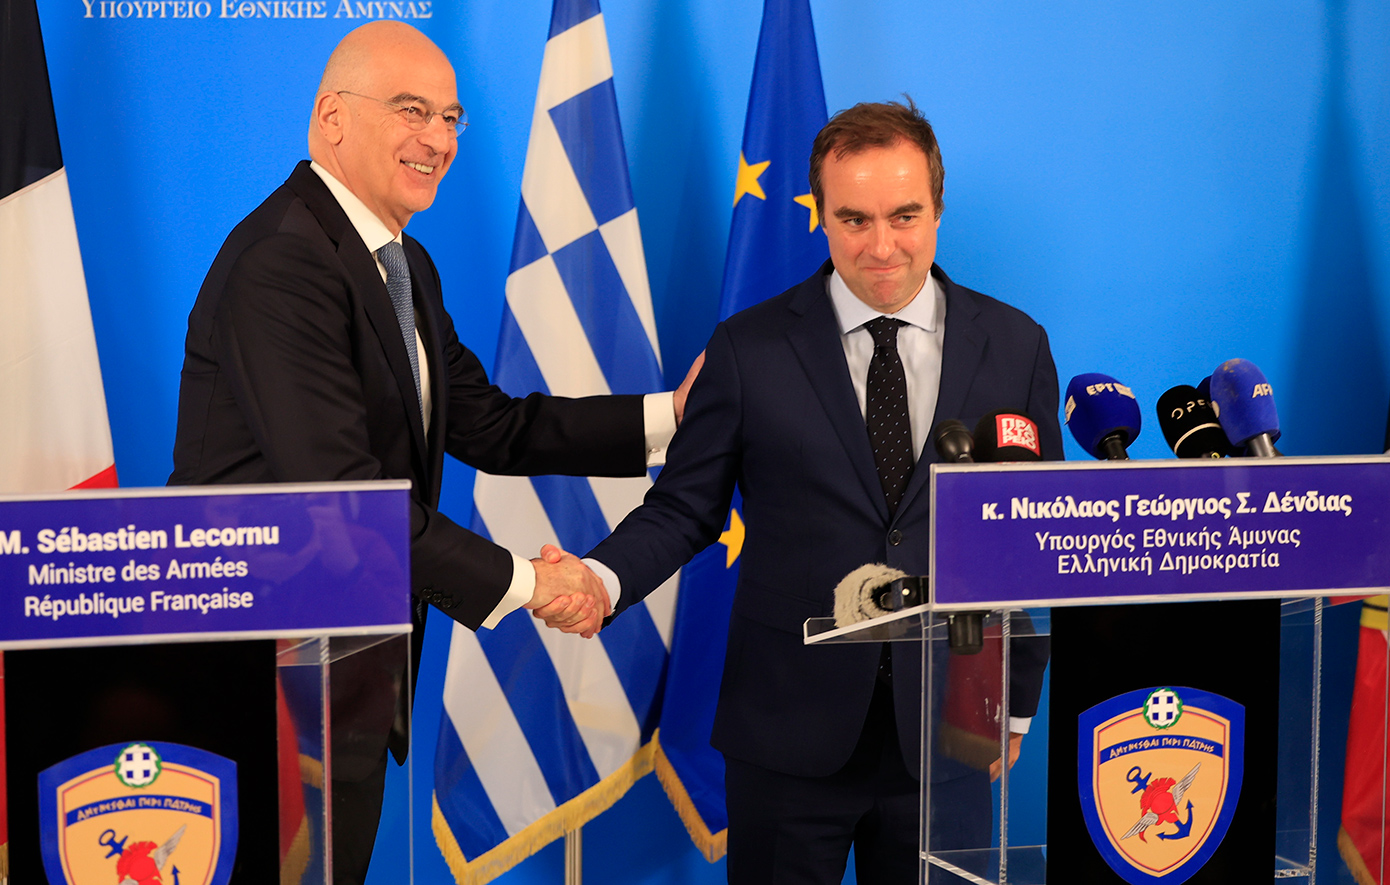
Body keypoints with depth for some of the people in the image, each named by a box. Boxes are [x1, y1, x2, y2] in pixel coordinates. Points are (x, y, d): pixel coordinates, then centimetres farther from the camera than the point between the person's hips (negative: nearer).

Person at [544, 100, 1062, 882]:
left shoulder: (1016, 347, 2)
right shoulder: (748, 349, -1)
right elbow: (685, 507, 1)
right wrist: (601, 578, -19)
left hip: (943, 734, 1)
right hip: (789, 731, -1)